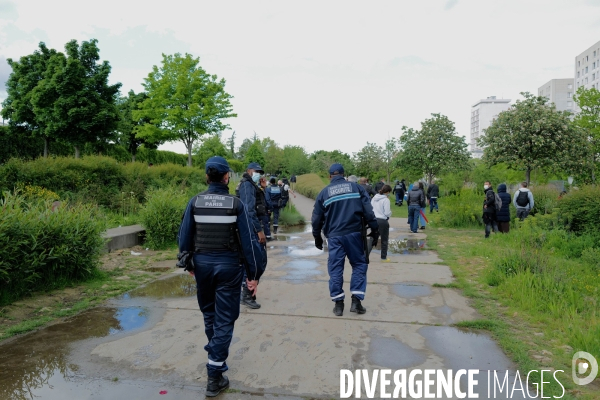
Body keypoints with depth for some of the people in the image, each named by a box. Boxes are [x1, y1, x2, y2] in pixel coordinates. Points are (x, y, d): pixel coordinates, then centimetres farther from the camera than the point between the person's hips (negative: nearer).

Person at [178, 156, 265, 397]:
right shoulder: (236, 204, -9)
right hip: (228, 265, -3)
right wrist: (253, 274, -2)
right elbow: (249, 241, -9)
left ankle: (215, 351, 46)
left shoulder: (195, 202, -3)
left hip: (203, 263, 3)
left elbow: (184, 236, 0)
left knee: (209, 312, 24)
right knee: (224, 318, 5)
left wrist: (188, 263, 16)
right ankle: (215, 375, 6)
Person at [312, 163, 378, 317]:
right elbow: (368, 210, -2)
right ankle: (356, 301, 4)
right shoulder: (356, 187, 5)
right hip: (354, 233, 0)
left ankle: (338, 303, 8)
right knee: (359, 264, 11)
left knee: (335, 268, 7)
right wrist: (374, 228, 6)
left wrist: (317, 237, 19)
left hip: (334, 236, 0)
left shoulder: (324, 192, 6)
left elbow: (317, 218, 8)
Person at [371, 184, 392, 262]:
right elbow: (387, 213, -15)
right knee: (384, 240, 8)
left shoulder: (374, 198, 6)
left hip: (374, 220, 6)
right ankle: (384, 257, 14)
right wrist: (390, 212, 5)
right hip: (383, 221, -6)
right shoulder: (386, 200, -14)